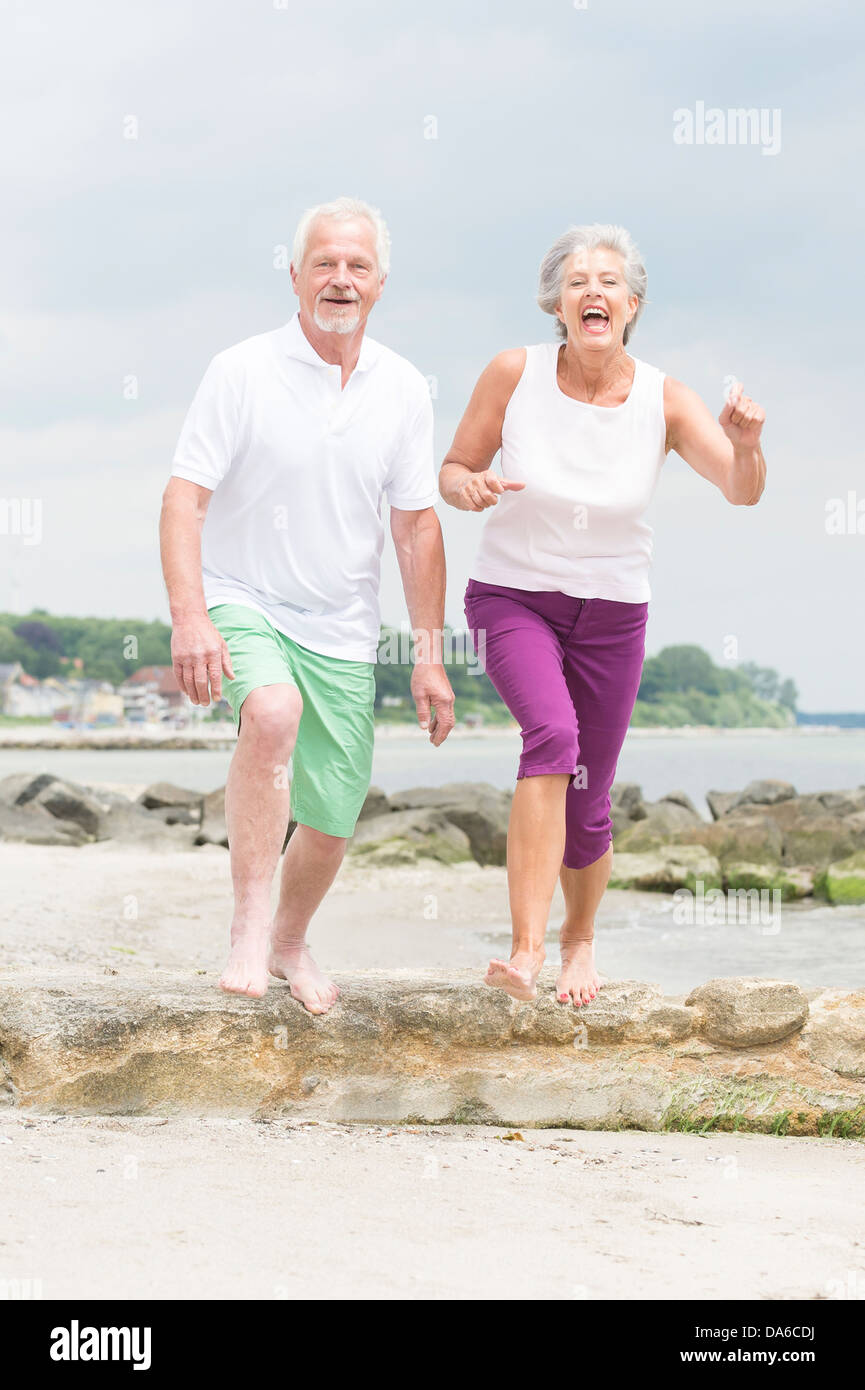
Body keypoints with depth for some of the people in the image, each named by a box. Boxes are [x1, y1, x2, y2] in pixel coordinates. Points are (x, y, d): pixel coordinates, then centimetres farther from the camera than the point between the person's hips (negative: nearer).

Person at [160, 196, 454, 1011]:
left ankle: (290, 942, 37)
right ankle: (248, 928, -26)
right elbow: (184, 498, -13)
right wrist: (189, 618, -26)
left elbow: (416, 525, 6)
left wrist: (429, 655, 4)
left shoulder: (403, 390, 1)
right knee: (272, 713, -36)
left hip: (342, 630, 4)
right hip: (242, 602, -4)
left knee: (332, 820, 6)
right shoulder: (242, 372, -10)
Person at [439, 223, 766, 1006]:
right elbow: (453, 468, -1)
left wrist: (745, 444, -43)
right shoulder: (514, 374, -11)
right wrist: (468, 486, -24)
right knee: (553, 735, -31)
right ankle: (526, 951, -35)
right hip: (512, 597, -2)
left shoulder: (664, 400, -10)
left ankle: (580, 937, 39)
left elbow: (743, 491, -21)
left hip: (611, 613, 2)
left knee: (586, 811, 6)